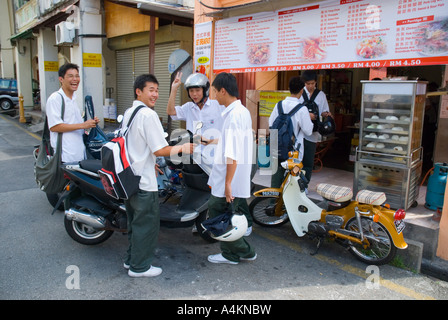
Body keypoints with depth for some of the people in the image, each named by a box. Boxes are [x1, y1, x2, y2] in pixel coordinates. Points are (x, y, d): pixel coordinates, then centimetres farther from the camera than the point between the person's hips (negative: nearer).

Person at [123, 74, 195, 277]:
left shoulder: (128, 113, 12)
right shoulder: (148, 115, -17)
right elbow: (160, 150, -21)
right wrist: (181, 148, -7)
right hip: (144, 182, -9)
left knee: (135, 221, 22)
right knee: (147, 224, 5)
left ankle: (131, 259, 35)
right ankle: (140, 267, 17)